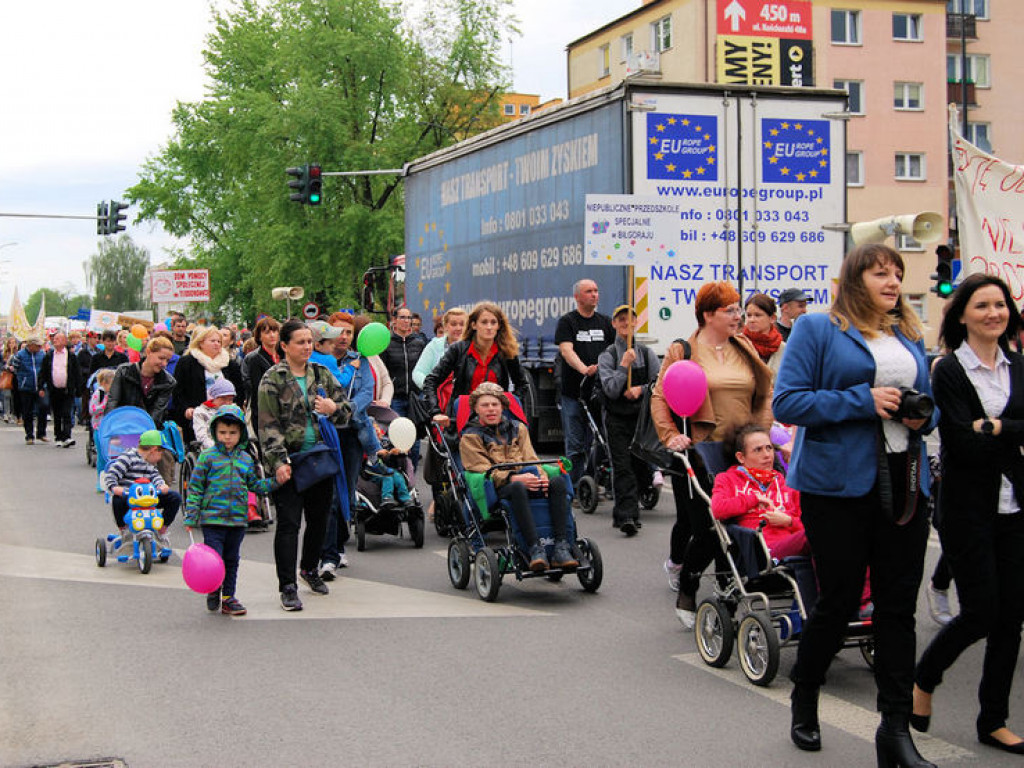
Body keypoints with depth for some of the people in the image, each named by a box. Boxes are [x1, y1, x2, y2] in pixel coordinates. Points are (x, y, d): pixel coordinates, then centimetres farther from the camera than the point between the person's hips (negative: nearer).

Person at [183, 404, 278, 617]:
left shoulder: (245, 459, 10)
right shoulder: (207, 456, -2)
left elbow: (255, 485, 19)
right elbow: (195, 487, -1)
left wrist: (275, 482, 3)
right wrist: (191, 517, -5)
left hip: (238, 520, 4)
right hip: (212, 518, -4)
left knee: (232, 560, 11)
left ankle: (228, 597, 21)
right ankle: (213, 591, 19)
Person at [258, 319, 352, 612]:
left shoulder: (322, 374, 9)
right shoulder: (273, 379, -4)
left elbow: (347, 410, 12)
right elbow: (269, 425, -8)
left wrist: (334, 408, -12)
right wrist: (279, 461, -18)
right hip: (290, 461, -5)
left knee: (319, 518, 14)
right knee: (288, 522, -7)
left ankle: (309, 568, 36)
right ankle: (288, 587, -4)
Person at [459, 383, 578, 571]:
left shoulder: (518, 428, 25)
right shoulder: (470, 438, 10)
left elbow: (531, 459, 17)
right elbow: (482, 470, -4)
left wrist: (541, 477, -7)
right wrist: (514, 478, -20)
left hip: (525, 479, 5)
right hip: (498, 489, -4)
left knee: (558, 481, -26)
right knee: (518, 487, -40)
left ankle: (560, 547, -35)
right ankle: (534, 549, -47)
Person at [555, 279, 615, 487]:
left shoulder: (604, 322, 15)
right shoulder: (567, 321, 1)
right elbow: (566, 350, -12)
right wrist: (584, 369, -30)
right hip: (573, 392, -4)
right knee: (575, 444, -2)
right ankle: (573, 487, 4)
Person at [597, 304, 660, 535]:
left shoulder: (647, 353, 9)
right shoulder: (608, 356, 1)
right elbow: (611, 390, -9)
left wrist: (641, 389, -10)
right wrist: (624, 365, -15)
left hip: (642, 417, 3)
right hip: (617, 418, -3)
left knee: (640, 466, 4)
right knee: (623, 467, -12)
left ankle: (622, 513, 20)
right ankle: (628, 516, -18)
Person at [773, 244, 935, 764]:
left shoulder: (911, 338, 16)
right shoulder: (818, 330, -1)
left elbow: (927, 403, 24)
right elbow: (787, 401, -9)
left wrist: (924, 417, 0)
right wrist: (863, 401, -16)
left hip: (903, 484, 5)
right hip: (838, 483, -5)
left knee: (899, 605, 3)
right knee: (839, 599, 2)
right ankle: (804, 701, 27)